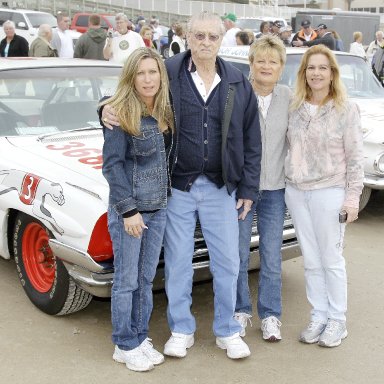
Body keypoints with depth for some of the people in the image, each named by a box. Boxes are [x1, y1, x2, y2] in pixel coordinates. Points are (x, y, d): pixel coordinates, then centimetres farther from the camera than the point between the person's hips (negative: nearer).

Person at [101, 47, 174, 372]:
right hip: (129, 208, -6)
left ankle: (140, 338, 27)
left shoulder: (164, 113, 6)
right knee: (126, 280, 5)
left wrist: (167, 198, 7)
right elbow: (112, 165, -14)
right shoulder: (120, 114, -13)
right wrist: (128, 210, -16)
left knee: (146, 279, 14)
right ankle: (125, 346, 19)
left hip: (159, 208, 6)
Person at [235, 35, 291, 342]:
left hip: (274, 188, 2)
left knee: (272, 257, 9)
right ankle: (241, 311, 26)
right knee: (239, 254, 7)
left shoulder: (289, 98, 3)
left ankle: (270, 315, 24)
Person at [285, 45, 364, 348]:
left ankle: (337, 321, 19)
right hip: (296, 192, 4)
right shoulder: (295, 108, 6)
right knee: (311, 261, 11)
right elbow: (290, 148, 11)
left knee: (331, 260, 4)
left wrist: (352, 198, -10)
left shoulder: (346, 109, -5)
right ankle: (318, 317, 23)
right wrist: (290, 183, 5)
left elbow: (355, 157, -6)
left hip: (329, 193, -4)